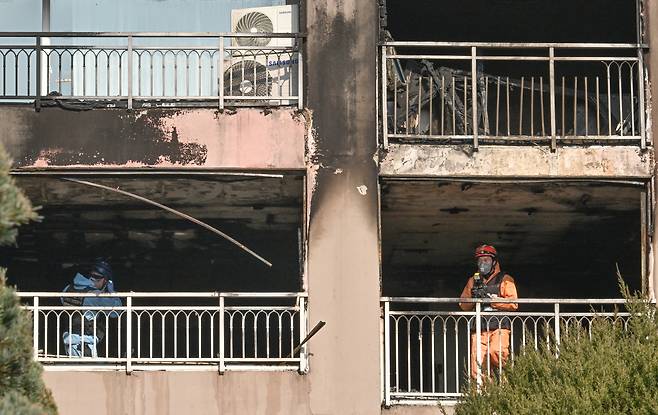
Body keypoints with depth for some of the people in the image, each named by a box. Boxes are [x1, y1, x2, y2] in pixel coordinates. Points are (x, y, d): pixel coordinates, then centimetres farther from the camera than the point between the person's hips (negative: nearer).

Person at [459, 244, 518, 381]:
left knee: (495, 352, -31)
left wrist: (491, 299, -10)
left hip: (499, 327, -4)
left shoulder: (504, 279, 9)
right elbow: (463, 305, 20)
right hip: (479, 330, 4)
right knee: (477, 372, -8)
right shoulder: (473, 281, 23)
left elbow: (513, 304, -3)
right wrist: (473, 298, -1)